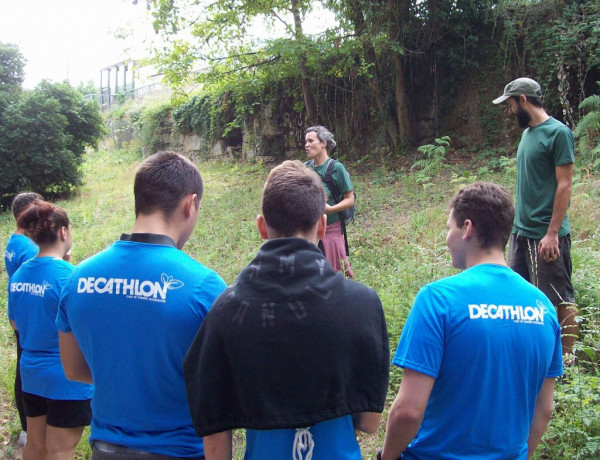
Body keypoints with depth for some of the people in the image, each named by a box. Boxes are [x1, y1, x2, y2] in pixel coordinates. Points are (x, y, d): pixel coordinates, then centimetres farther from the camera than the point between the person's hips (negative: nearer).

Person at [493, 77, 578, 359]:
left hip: (546, 234, -9)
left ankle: (567, 356, 13)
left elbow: (564, 185, -15)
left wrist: (552, 233, -18)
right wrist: (516, 221, 14)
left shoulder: (558, 133, -11)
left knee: (560, 298, 1)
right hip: (521, 230, 9)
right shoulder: (528, 132, 13)